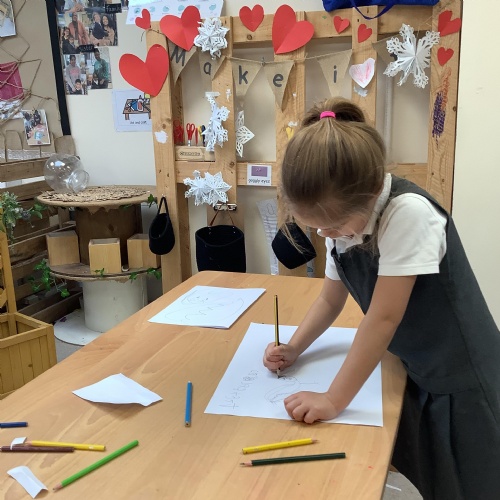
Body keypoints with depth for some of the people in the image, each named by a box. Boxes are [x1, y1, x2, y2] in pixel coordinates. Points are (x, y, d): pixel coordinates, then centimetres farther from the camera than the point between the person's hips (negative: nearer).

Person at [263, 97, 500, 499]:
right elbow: (331, 300, 6)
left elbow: (383, 319, -29)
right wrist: (293, 349, -7)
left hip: (460, 377, -6)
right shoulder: (342, 218, -6)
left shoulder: (408, 213, -29)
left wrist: (334, 400, -24)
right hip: (412, 369, 6)